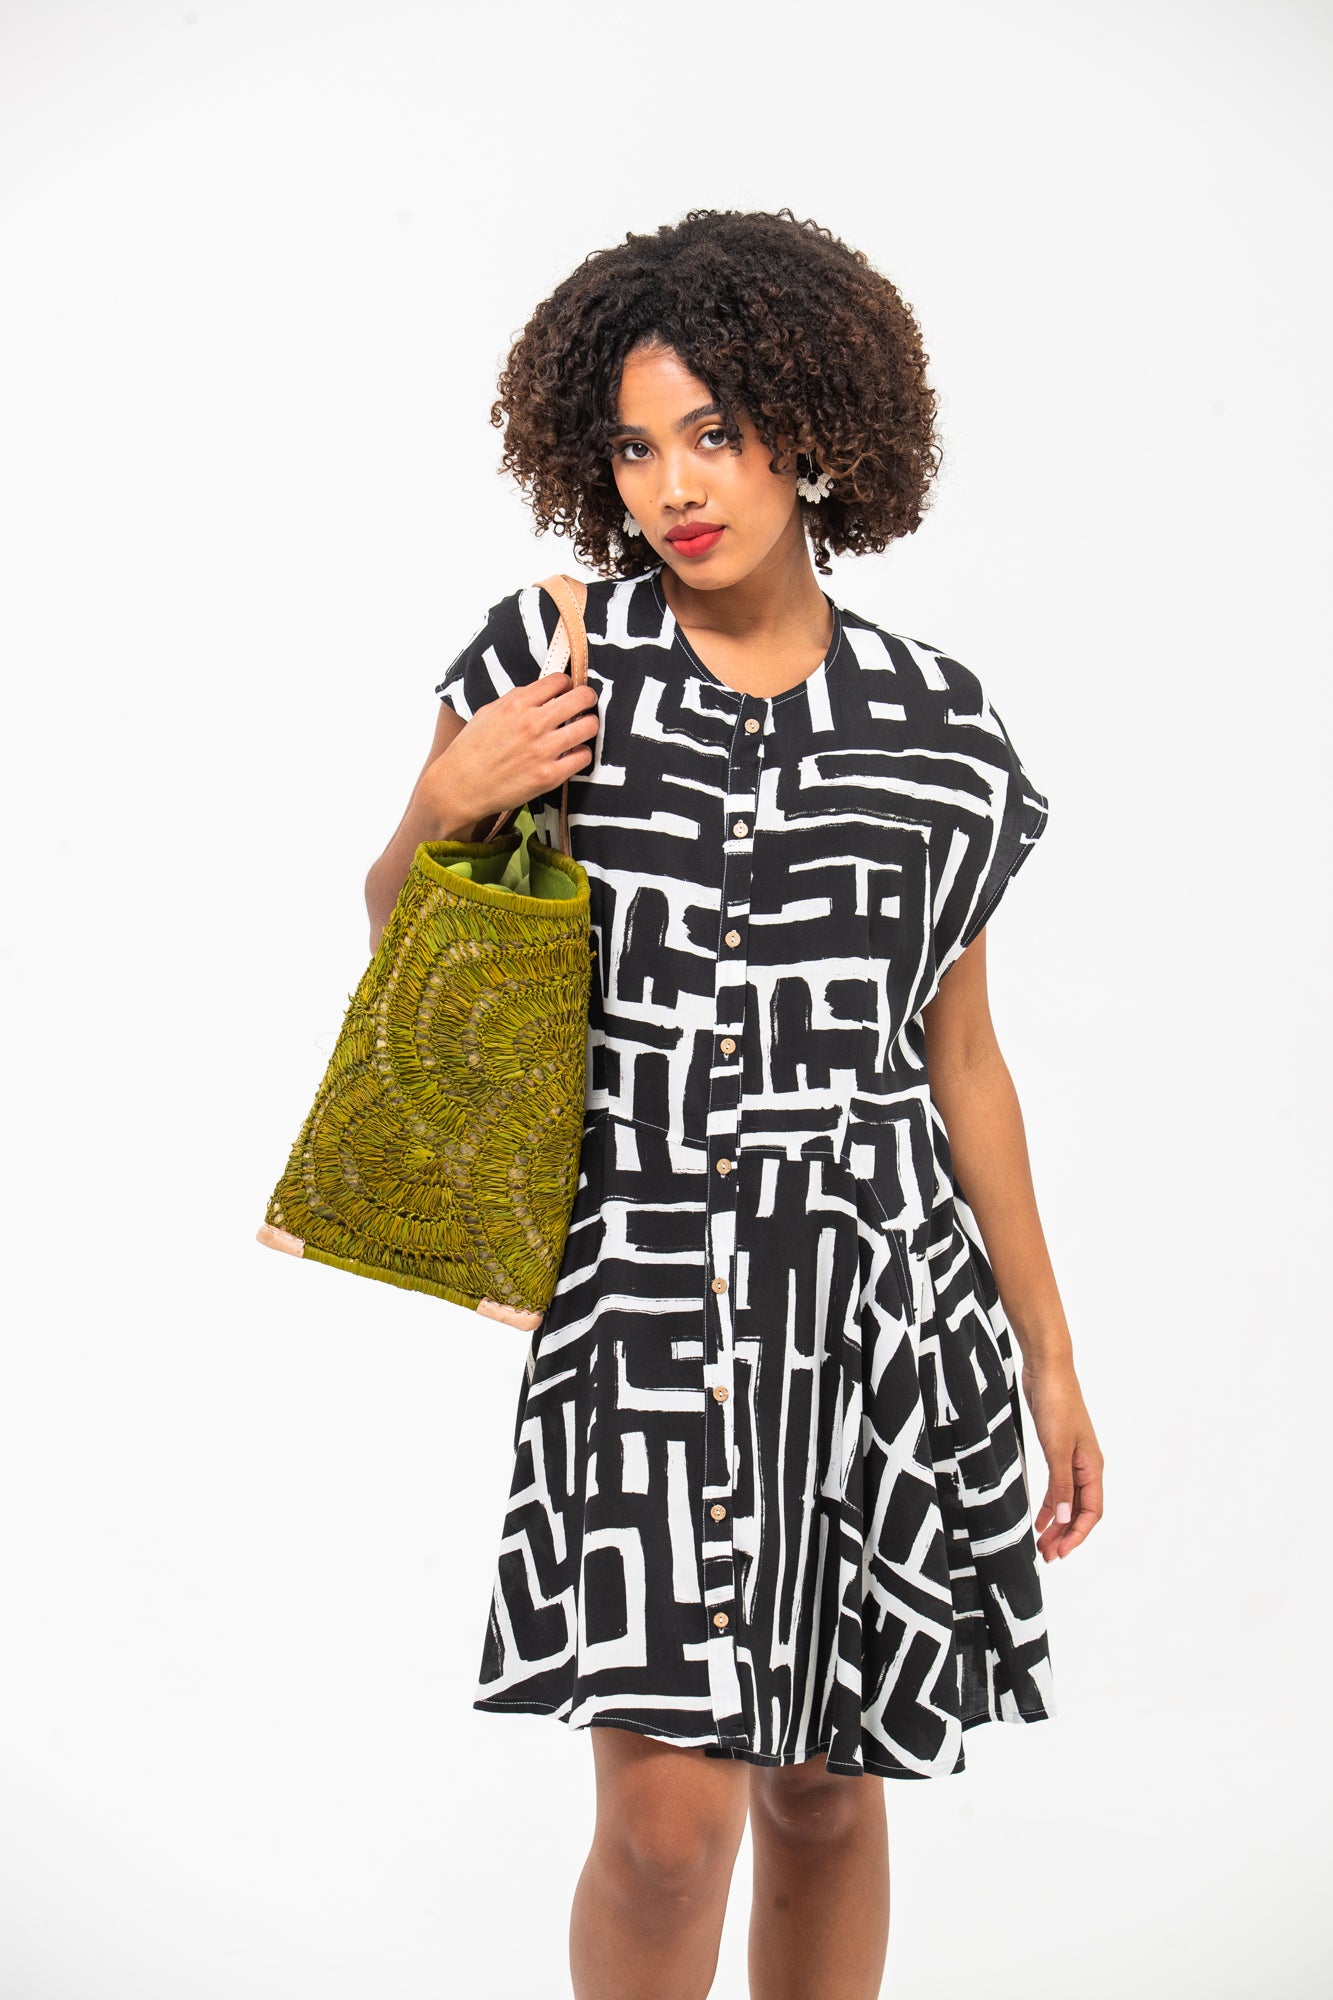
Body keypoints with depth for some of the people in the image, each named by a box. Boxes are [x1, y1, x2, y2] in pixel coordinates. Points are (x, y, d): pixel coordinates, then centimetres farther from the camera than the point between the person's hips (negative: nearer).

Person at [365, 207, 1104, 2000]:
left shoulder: (934, 726, 4)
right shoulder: (552, 657, 0)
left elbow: (961, 1061, 11)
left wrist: (1051, 1359, 13)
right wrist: (447, 804, -12)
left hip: (887, 1300, 2)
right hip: (640, 1297, -2)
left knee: (825, 1787, 11)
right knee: (671, 1808, -7)